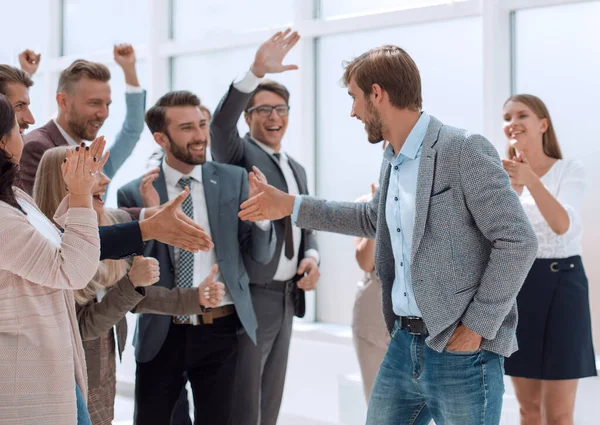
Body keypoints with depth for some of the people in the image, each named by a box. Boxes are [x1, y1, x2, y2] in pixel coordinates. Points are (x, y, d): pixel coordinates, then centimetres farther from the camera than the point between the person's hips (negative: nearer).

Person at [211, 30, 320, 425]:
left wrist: (312, 256, -2)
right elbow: (220, 123, -25)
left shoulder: (297, 169, 18)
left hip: (287, 298, 7)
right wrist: (256, 72, -37)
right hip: (250, 296, -7)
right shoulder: (239, 154, -4)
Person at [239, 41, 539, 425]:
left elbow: (518, 240, -17)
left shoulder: (463, 150, -14)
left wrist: (477, 327, -16)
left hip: (460, 351, -8)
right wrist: (292, 206, 30)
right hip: (404, 343, 8)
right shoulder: (392, 161, 12)